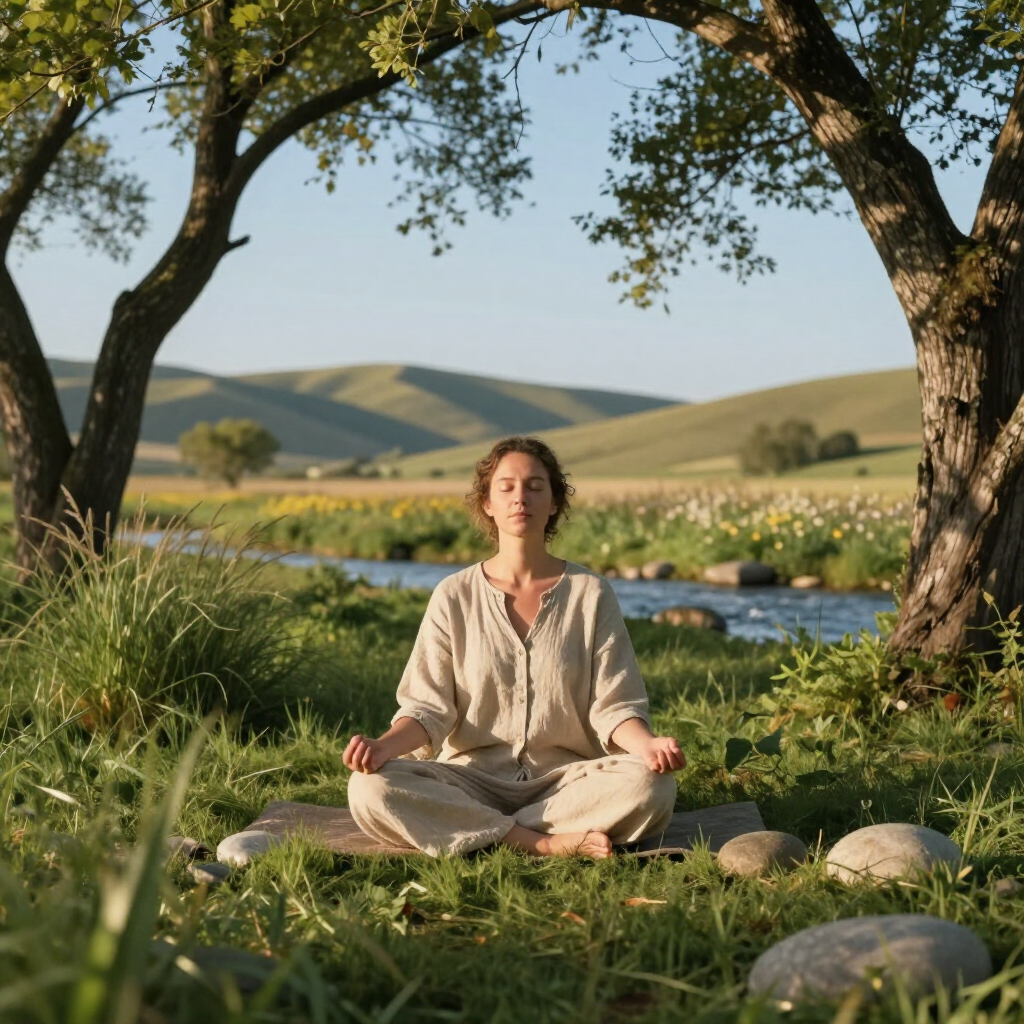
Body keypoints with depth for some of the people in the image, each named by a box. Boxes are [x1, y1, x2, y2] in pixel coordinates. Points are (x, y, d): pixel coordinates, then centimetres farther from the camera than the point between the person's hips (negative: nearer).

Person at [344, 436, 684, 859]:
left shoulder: (591, 594, 5)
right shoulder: (453, 597, 6)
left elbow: (613, 706, 1)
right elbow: (428, 707, 1)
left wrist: (646, 743, -22)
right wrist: (385, 745, -21)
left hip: (564, 778, 0)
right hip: (473, 779, 0)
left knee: (649, 786, -32)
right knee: (370, 789, -29)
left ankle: (471, 832, -22)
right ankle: (548, 843, -26)